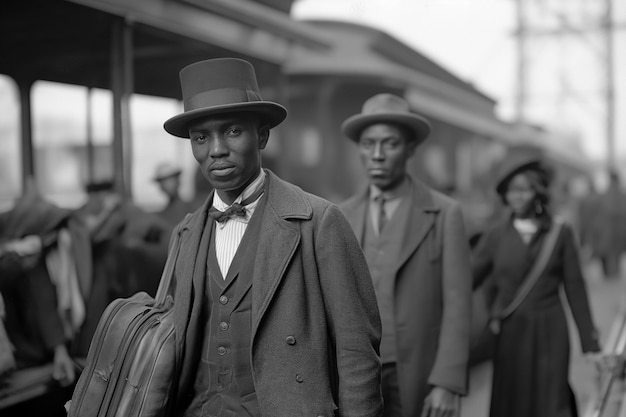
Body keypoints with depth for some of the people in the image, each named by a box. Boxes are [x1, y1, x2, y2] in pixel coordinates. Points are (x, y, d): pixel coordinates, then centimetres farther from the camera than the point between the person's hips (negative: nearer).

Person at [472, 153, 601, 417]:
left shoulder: (561, 233, 0)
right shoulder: (496, 234, 1)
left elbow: (575, 290, 3)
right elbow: (468, 281, 2)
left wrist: (590, 343, 3)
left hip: (549, 336, -1)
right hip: (509, 335, 1)